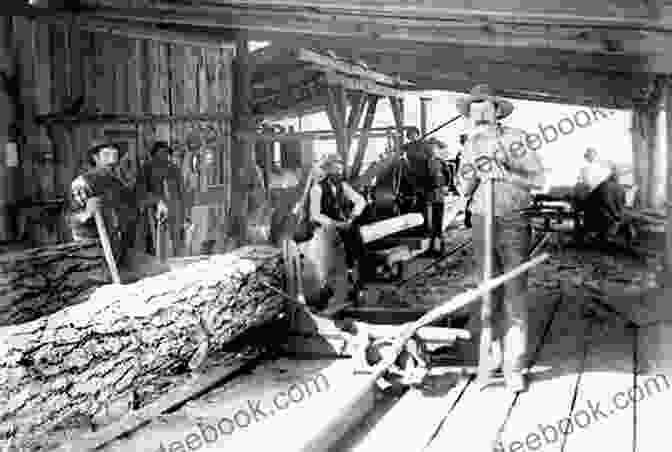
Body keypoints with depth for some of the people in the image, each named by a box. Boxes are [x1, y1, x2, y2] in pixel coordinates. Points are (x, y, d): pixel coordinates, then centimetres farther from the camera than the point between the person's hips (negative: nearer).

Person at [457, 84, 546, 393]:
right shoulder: (470, 146, 7)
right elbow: (464, 192, 5)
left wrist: (504, 173, -26)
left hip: (514, 224, -4)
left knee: (514, 296, -5)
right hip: (482, 225, 5)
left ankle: (514, 367, 0)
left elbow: (538, 178, -12)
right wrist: (473, 175, -16)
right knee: (490, 294, 9)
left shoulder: (515, 139, -8)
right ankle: (498, 353, 22)